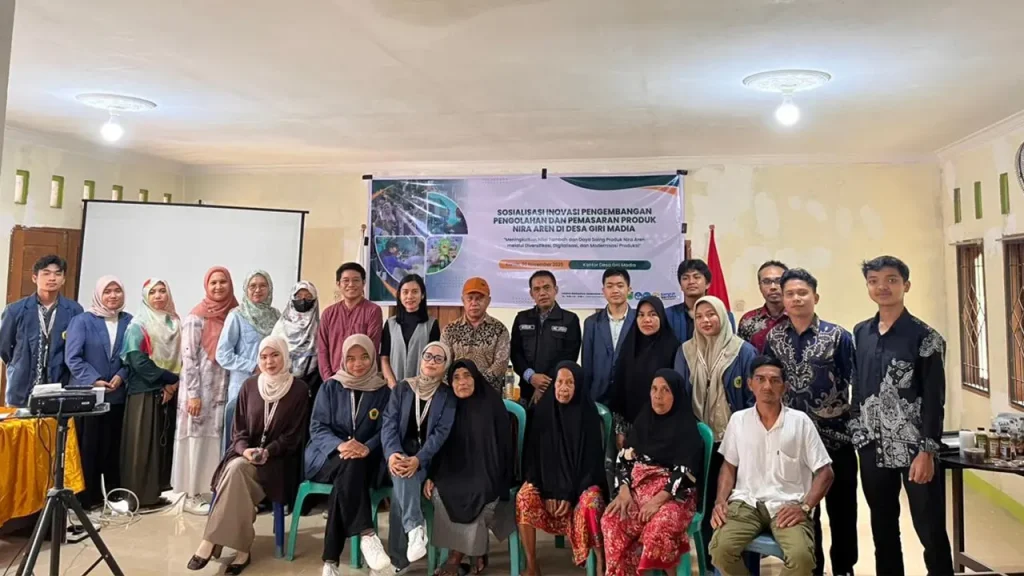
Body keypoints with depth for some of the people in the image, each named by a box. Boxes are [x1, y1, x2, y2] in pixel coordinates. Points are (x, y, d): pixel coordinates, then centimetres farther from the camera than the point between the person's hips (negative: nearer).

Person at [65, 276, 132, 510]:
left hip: (118, 395, 3)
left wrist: (121, 376, -10)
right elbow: (72, 357, -7)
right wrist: (93, 380, -15)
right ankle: (88, 498, 13)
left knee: (114, 447, 10)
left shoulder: (130, 321, 4)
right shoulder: (82, 320, -2)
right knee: (88, 447, 3)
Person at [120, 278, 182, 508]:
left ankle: (156, 491, 15)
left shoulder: (174, 323, 12)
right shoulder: (138, 325, -4)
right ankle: (140, 494, 3)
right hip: (144, 392, -5)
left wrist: (173, 385, -6)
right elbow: (138, 361, -14)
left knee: (165, 442, 7)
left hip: (170, 392, 5)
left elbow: (181, 357, 8)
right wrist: (169, 379, -13)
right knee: (143, 443, -3)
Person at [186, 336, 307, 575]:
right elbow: (237, 428, 7)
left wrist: (267, 452, -19)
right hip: (245, 453, 3)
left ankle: (211, 542, -22)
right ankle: (242, 549, -27)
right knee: (235, 471, -30)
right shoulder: (250, 385, 7)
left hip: (278, 459, -3)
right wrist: (245, 449, -13)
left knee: (236, 470, -30)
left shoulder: (298, 389, -4)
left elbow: (293, 435, -5)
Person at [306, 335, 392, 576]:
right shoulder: (330, 387, 6)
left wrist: (367, 448, -25)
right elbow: (317, 427, -2)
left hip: (366, 460, 0)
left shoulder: (383, 392, 6)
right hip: (328, 456, 0)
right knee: (351, 466, -35)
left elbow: (385, 431, -2)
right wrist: (340, 446, -23)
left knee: (346, 478, -34)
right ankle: (366, 534, -40)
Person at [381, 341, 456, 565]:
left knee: (406, 474, -31)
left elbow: (442, 433, -9)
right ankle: (415, 527, -40)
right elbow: (389, 423, -3)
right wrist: (392, 453, -24)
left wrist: (418, 459, -26)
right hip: (401, 454, 1)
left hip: (429, 459, -1)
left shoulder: (448, 396, 3)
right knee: (402, 472, -33)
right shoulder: (402, 389, 7)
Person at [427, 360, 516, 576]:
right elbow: (440, 444, 6)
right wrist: (430, 476, -6)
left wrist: (493, 479, -14)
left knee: (476, 498, -30)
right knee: (440, 494, -24)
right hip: (457, 471, 3)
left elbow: (503, 445, -6)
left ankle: (456, 558, -11)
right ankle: (477, 554, -12)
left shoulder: (491, 404, -7)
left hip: (486, 473, -3)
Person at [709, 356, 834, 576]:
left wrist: (804, 507, -11)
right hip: (746, 502, 1)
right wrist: (720, 501, -1)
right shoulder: (738, 419, 6)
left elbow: (825, 472, 3)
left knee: (801, 556, -30)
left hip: (787, 504, -1)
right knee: (720, 547, -26)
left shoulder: (800, 421, 0)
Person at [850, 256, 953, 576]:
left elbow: (934, 398, -11)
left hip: (914, 447, -5)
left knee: (930, 529, 3)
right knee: (882, 528, 16)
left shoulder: (924, 336, -8)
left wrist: (927, 451, -14)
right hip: (873, 447, 5)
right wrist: (857, 435, 9)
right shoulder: (861, 333, 7)